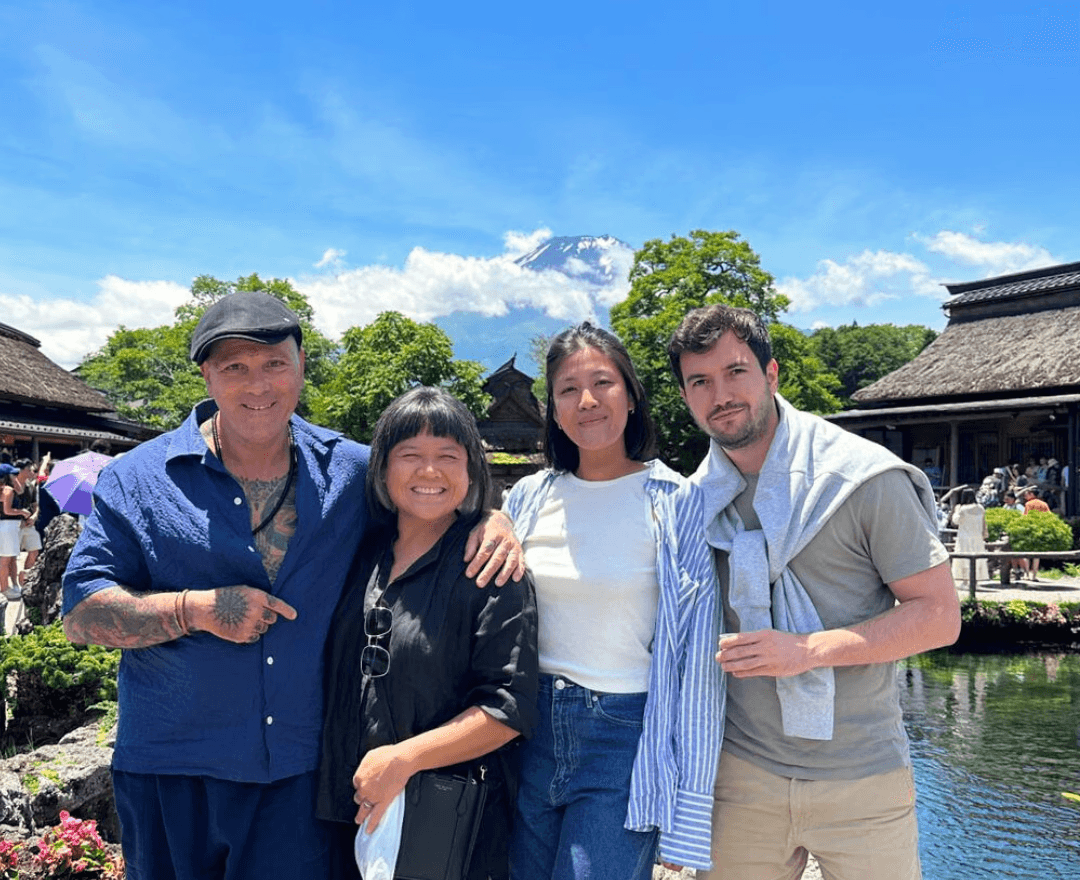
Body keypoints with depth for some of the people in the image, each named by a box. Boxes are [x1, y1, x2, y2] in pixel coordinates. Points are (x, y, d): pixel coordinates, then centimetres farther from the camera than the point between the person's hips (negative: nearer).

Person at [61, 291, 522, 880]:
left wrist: (491, 516, -7)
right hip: (172, 775, 0)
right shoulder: (137, 479, -2)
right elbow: (82, 612, -5)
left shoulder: (352, 470, 2)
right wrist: (196, 609, -19)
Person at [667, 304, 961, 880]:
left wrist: (809, 650, -20)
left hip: (861, 782, -2)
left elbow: (939, 616, -8)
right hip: (741, 774, 3)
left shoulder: (865, 478, -10)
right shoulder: (694, 498, 3)